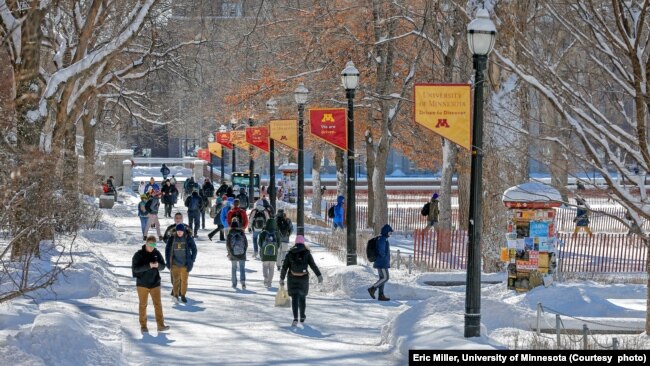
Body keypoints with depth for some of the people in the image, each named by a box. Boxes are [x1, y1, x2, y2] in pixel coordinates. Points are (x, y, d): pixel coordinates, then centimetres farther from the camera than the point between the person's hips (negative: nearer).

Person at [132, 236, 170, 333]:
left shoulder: (157, 253, 2)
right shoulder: (139, 255, -8)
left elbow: (163, 266, 6)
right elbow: (135, 268, -17)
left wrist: (158, 265, -18)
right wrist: (148, 266, -28)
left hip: (155, 283, 3)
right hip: (142, 284, -3)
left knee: (158, 304, 0)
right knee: (143, 305, 5)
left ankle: (161, 325, 3)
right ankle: (143, 326, 13)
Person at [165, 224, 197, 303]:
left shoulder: (188, 239, -4)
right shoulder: (172, 239, -2)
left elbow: (194, 250, 3)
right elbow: (167, 249, 7)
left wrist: (191, 261, -1)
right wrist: (168, 261, 3)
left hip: (185, 264, 0)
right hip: (175, 264, 0)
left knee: (184, 280, 6)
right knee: (176, 279, -9)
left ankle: (183, 295, 18)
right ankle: (175, 295, -11)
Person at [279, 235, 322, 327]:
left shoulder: (290, 253, 1)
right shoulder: (306, 253, -3)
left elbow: (284, 267, 2)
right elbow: (313, 265, -11)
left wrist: (282, 278, 10)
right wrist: (319, 275, -11)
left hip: (292, 278, 0)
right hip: (303, 278, 0)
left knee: (295, 298, -3)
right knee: (302, 297, 17)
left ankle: (295, 319, -19)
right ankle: (302, 318, 30)